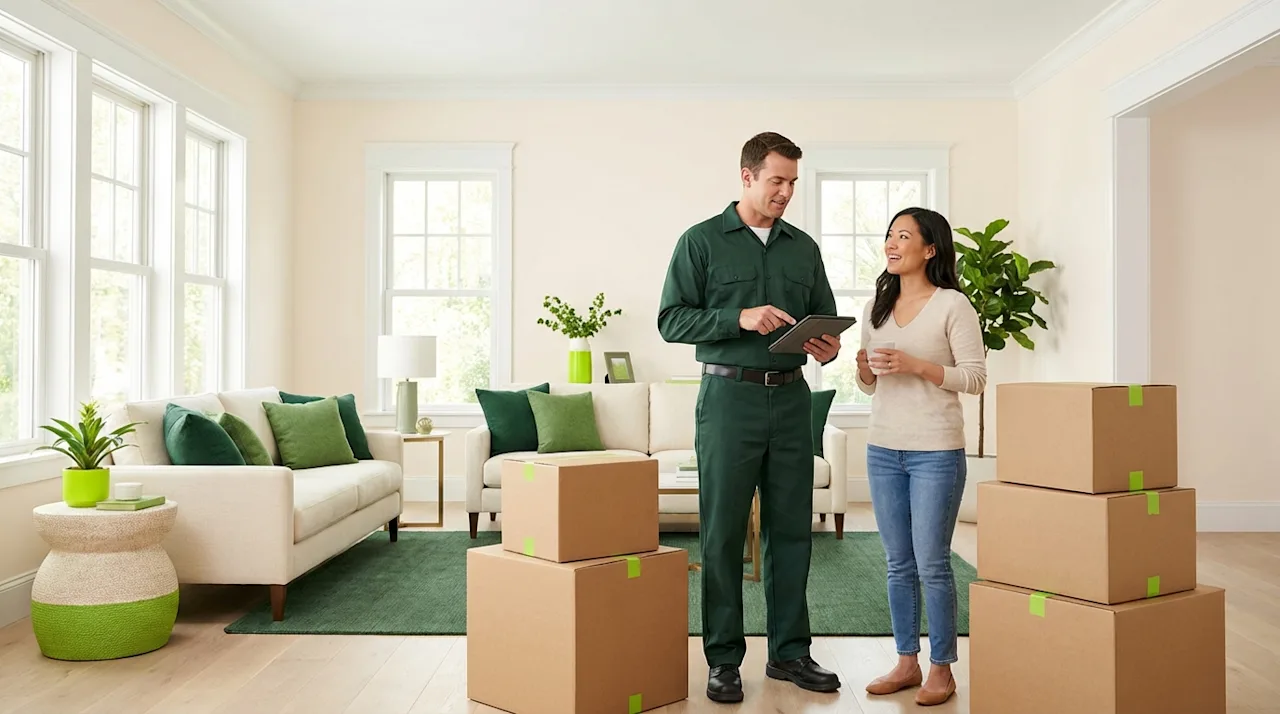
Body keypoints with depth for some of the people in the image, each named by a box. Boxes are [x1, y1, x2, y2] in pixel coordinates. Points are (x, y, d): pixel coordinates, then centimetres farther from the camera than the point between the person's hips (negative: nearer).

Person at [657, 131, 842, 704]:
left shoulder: (804, 248, 14)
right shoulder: (701, 241, 1)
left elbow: (825, 319, 18)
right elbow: (671, 320, -5)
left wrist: (828, 347, -6)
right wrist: (740, 318, -18)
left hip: (791, 398, 4)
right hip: (729, 397, -4)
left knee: (791, 529, 8)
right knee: (723, 533, 1)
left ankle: (790, 651, 20)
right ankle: (723, 659, 11)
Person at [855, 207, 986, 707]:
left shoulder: (953, 305, -6)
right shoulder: (877, 308, 12)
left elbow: (976, 378, -9)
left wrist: (916, 365, -19)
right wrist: (864, 369, -5)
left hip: (936, 451, -6)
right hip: (883, 448, 6)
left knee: (932, 563, -1)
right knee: (898, 564, 12)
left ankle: (942, 669, 14)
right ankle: (907, 662, 23)